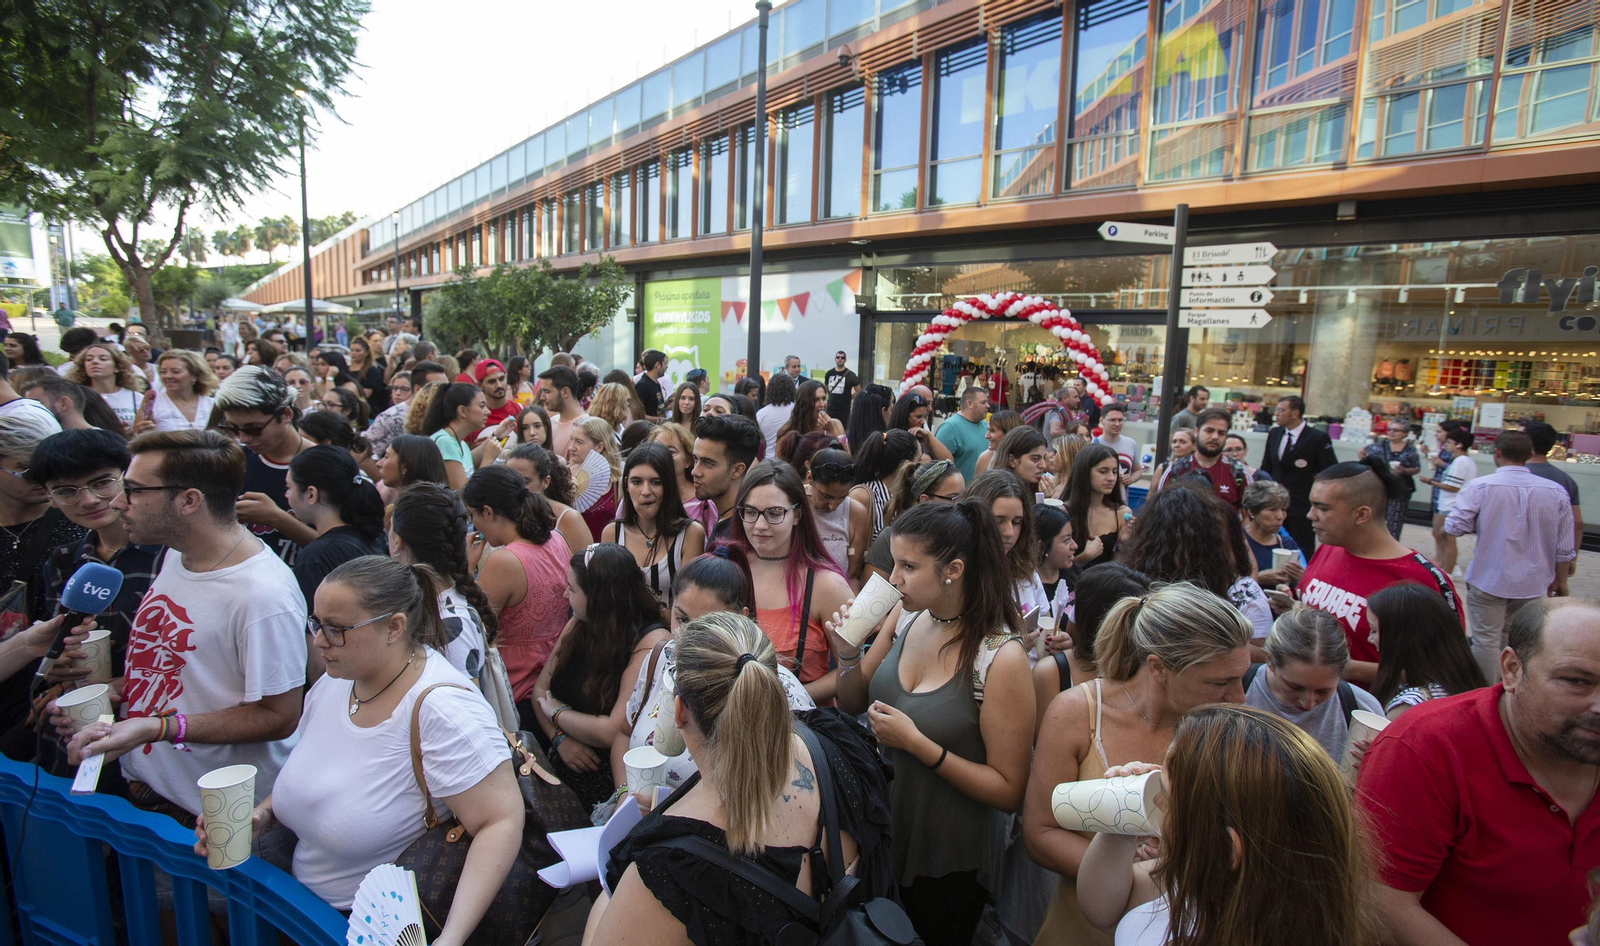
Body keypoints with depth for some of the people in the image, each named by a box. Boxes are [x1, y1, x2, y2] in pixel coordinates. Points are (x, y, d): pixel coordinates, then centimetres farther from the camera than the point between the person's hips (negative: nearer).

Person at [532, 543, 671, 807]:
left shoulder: (653, 643, -17)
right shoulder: (578, 626, 6)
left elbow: (615, 732, -21)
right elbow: (540, 689, 11)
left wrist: (556, 712, -7)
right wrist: (560, 737, -7)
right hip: (563, 765, 7)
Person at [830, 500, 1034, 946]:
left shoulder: (1000, 657, -26)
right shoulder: (906, 616, -10)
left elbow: (1008, 791, -22)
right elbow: (854, 705, 3)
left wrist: (916, 742, -29)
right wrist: (848, 654, -17)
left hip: (949, 865, -5)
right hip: (884, 838, 5)